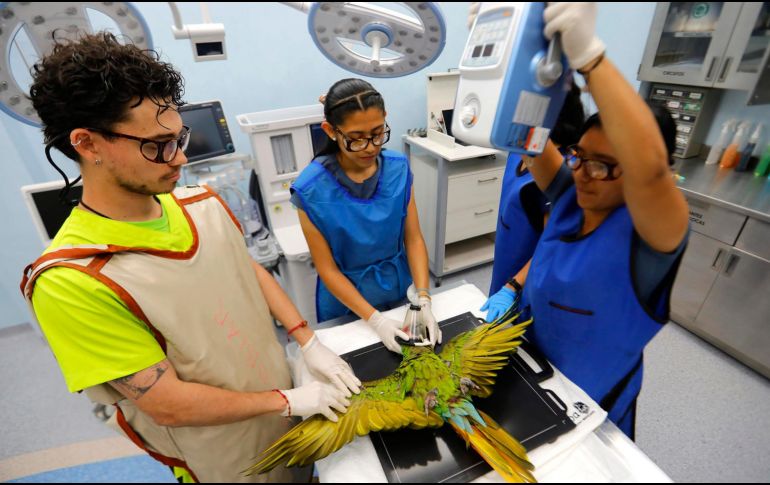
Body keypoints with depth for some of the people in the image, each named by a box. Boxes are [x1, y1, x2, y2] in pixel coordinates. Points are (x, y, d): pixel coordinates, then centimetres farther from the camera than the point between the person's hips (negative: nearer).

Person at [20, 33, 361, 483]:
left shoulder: (204, 204, -12)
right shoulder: (70, 282, -29)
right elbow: (169, 405, -25)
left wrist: (310, 342, -7)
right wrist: (289, 401, -17)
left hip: (279, 394, 5)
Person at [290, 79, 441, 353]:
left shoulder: (398, 168, -12)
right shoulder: (311, 189, -22)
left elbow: (413, 239, -9)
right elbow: (327, 268, -17)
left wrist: (423, 300, -20)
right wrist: (374, 319, -21)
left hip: (400, 289, 3)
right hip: (346, 300, -2)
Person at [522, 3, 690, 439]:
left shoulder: (650, 231, -28)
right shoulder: (572, 192, -10)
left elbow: (649, 164, -49)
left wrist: (589, 53, -50)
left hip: (591, 402, -4)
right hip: (534, 370, 5)